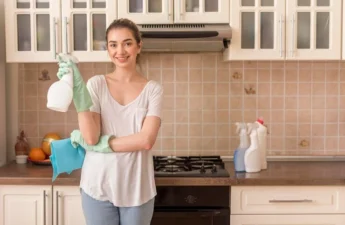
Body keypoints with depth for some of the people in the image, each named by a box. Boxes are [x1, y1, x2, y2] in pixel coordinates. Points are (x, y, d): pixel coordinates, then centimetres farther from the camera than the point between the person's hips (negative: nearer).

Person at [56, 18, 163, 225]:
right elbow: (91, 137, -12)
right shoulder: (97, 84, -1)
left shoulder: (153, 89, -2)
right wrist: (78, 87, -16)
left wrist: (100, 144, -13)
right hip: (99, 186, 0)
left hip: (137, 189, 0)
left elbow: (146, 140, -13)